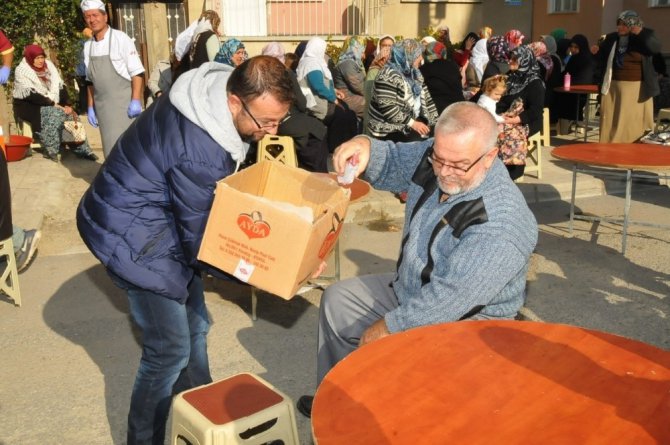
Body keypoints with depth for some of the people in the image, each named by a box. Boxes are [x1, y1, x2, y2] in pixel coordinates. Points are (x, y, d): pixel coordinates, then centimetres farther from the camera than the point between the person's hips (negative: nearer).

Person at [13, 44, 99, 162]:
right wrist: (53, 104, -26)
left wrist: (67, 104, -14)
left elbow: (60, 86, 1)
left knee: (71, 114, -17)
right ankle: (51, 152, -28)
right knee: (54, 114, -32)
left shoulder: (48, 65, 3)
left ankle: (81, 149, -16)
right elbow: (30, 95, -22)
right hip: (30, 106, -6)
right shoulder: (21, 71, -13)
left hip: (51, 104, 6)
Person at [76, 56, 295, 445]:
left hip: (169, 218, 9)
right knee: (172, 348, -5)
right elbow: (202, 246, -23)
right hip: (133, 234, -9)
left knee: (195, 326, 17)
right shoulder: (199, 152, -35)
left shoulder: (217, 91, -8)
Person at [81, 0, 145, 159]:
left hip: (124, 103, -5)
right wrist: (90, 107, 12)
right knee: (110, 146, 7)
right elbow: (91, 80, 16)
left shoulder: (121, 39, -8)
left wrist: (136, 101, -18)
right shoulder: (88, 46, 9)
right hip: (102, 105, 5)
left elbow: (137, 73, -11)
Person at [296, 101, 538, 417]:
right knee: (337, 300, 15)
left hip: (465, 320, -9)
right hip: (408, 291, 9)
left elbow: (452, 297, -31)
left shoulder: (502, 223, -32)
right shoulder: (436, 156, -10)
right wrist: (367, 148, -18)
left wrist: (390, 326, -23)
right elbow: (392, 164, 6)